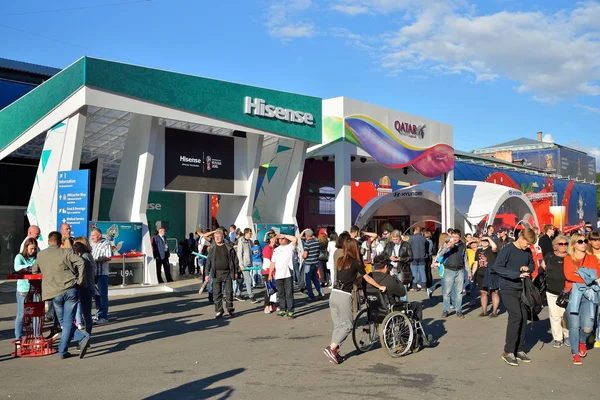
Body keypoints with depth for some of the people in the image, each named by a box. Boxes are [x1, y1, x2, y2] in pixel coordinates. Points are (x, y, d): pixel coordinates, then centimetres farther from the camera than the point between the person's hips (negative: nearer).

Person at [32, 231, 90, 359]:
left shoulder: (40, 255, 10)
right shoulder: (66, 252, 1)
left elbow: (34, 270, 26)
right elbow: (80, 262, -13)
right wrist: (80, 281, -6)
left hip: (55, 293, 1)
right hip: (71, 290, -1)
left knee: (63, 321, 13)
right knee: (68, 321, 5)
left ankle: (83, 338, -3)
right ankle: (62, 351, 0)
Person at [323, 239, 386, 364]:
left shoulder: (340, 261, 13)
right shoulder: (355, 263, -2)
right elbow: (367, 278, 7)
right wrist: (380, 287, 20)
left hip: (333, 294, 6)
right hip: (344, 296, -6)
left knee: (337, 325, 12)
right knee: (347, 325, 3)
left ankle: (334, 353, 11)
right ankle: (331, 348, -8)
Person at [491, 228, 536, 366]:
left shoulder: (528, 251, 5)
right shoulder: (508, 249, -15)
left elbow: (532, 264, 21)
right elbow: (496, 267, -21)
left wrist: (528, 268, -4)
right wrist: (518, 274, -24)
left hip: (521, 289, 7)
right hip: (508, 289, -7)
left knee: (523, 318, 6)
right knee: (516, 316, -16)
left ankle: (519, 350, 19)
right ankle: (508, 351, -7)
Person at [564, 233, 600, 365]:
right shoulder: (568, 259, 7)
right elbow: (568, 275, -8)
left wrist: (580, 272, -11)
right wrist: (587, 277, -8)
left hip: (589, 294, 1)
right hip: (573, 294, -1)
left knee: (587, 327, -10)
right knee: (574, 325, -3)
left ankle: (582, 342, 22)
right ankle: (575, 353, 11)